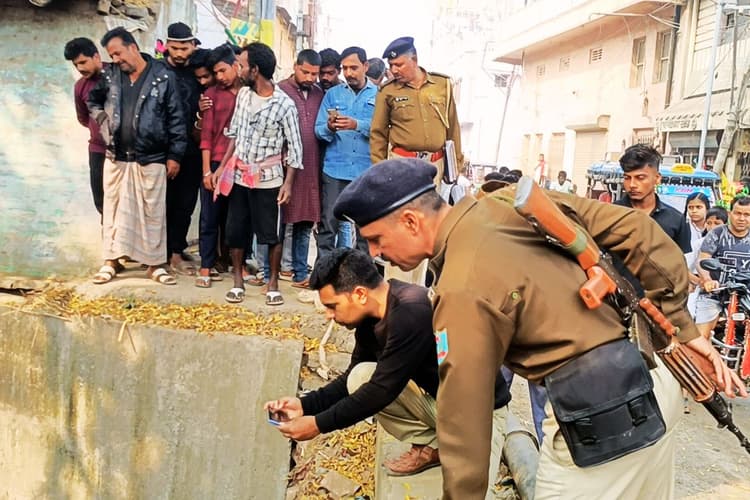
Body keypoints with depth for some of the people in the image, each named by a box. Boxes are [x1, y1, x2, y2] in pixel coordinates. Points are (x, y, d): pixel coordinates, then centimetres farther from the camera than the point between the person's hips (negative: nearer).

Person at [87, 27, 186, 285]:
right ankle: (111, 260, 20)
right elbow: (92, 101, 23)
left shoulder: (163, 76, -6)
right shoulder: (109, 75, 5)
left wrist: (174, 155, -7)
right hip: (116, 157, 4)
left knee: (153, 212, 4)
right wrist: (104, 124, 6)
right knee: (114, 209, 9)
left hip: (151, 159, -3)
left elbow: (176, 118, -5)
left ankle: (155, 263, 14)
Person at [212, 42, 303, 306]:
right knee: (235, 231, 9)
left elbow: (294, 146, -9)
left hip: (268, 179, -5)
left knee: (272, 234, 4)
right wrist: (222, 167, 9)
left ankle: (273, 283, 19)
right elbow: (234, 133, 12)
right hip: (238, 175, 5)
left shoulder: (284, 104, -12)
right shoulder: (243, 94, 4)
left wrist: (288, 182, -14)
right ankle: (238, 282, 23)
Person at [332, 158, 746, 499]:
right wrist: (682, 328, 7)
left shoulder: (463, 293, -20)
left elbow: (464, 426, -15)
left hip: (600, 415, -9)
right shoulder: (508, 202, 2)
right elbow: (632, 228, 4)